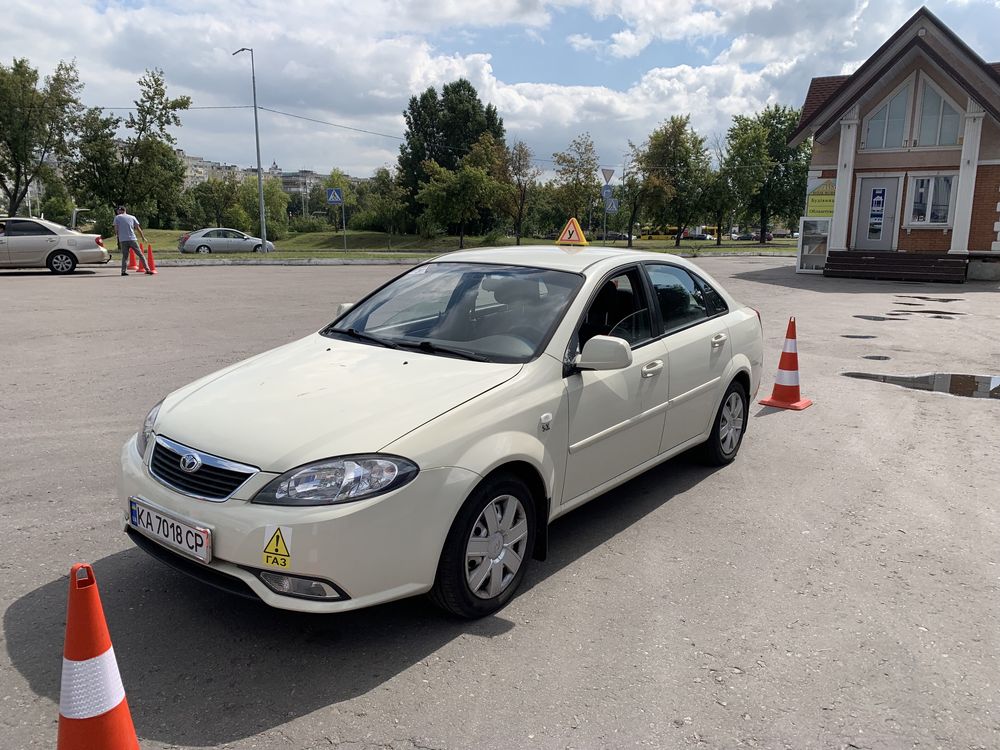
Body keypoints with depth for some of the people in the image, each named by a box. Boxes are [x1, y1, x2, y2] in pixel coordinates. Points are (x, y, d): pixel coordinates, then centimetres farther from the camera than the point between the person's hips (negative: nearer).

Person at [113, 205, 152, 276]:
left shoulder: (117, 217, 6)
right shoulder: (132, 217, 10)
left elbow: (116, 229, 3)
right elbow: (138, 228, 10)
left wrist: (117, 234, 22)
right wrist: (143, 237, 18)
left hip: (123, 240, 0)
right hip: (132, 239, 0)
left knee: (124, 256, 7)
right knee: (140, 255, 3)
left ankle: (123, 271, -6)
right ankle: (147, 269, -4)